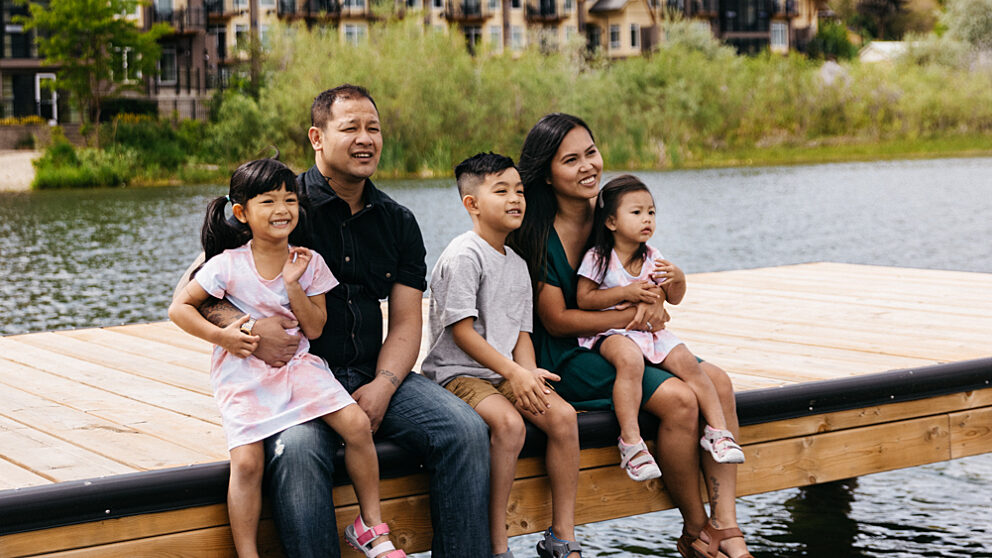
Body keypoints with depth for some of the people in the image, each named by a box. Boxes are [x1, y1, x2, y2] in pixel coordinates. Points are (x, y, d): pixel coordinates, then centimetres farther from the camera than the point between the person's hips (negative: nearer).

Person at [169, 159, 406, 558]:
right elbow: (179, 308, -1)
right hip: (243, 373, -3)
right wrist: (220, 336, -14)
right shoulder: (228, 265, -8)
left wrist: (293, 284, -13)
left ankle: (371, 525, 1)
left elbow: (315, 328, -1)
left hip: (296, 365, 3)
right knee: (247, 462, -21)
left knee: (357, 424, -15)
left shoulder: (309, 263, 2)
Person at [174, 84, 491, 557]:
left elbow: (406, 320, 9)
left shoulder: (398, 222, 13)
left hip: (373, 374, 4)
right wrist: (247, 329, -22)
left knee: (466, 430, -17)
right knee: (296, 450, -36)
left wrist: (383, 386, -10)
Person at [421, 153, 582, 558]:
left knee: (562, 415, -14)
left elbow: (521, 333, 15)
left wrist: (530, 375, -6)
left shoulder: (518, 265, 15)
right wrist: (513, 373, -19)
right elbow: (461, 330, -16)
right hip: (457, 372, -8)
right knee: (509, 423, -32)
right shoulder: (463, 256, -11)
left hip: (505, 373, 8)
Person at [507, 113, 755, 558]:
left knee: (717, 382, -14)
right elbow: (556, 320, -15)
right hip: (566, 357, -7)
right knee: (679, 400, -26)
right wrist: (630, 317, -14)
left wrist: (651, 299, -7)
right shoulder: (537, 234, -14)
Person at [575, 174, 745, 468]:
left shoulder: (652, 258, 8)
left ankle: (718, 430, -12)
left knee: (688, 363, -18)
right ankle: (631, 441, -39)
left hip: (649, 330, 5)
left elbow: (673, 299, 13)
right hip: (610, 331, -5)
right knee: (629, 359, -37)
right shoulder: (598, 258, -5)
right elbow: (583, 299, -10)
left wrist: (678, 279, -10)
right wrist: (626, 293, -18)